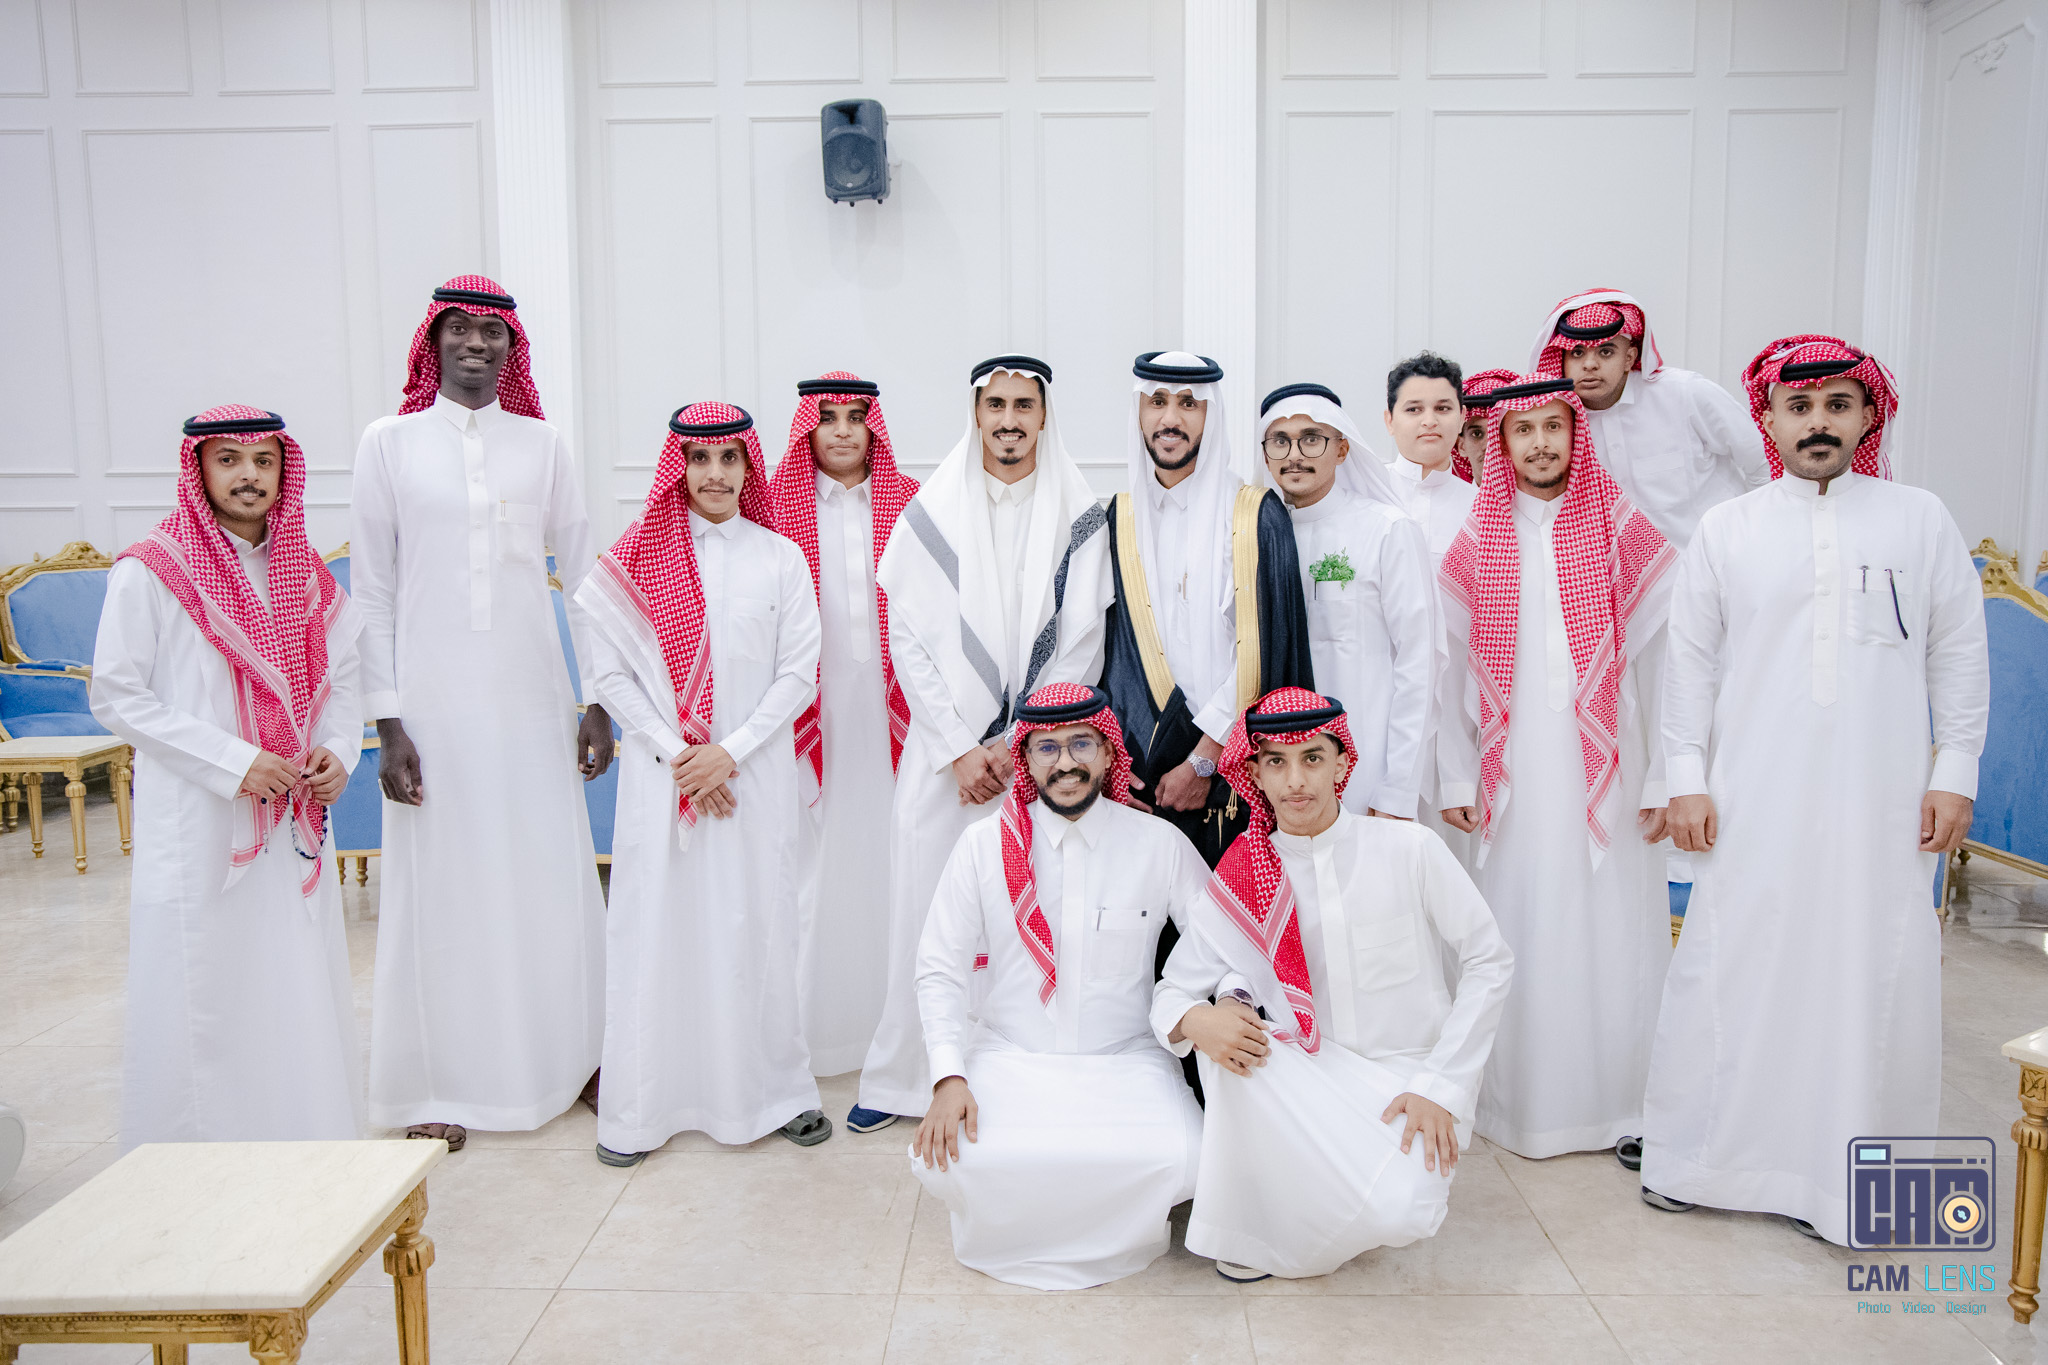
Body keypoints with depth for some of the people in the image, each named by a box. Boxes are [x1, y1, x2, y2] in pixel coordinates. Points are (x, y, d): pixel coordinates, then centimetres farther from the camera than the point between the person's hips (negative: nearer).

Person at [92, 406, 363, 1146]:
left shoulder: (306, 573, 10)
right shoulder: (149, 572, -6)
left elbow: (342, 674, 17)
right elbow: (116, 697, -8)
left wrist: (337, 750, -2)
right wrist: (232, 761, -15)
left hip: (291, 822, 5)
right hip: (196, 827, -5)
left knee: (301, 988, 10)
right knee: (201, 996, 1)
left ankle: (307, 1156, 24)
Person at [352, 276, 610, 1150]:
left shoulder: (543, 444, 7)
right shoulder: (390, 442, 2)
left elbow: (581, 577, 7)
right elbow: (372, 590, 0)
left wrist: (600, 700, 2)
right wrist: (386, 723, -6)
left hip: (532, 695, 2)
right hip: (433, 699, -1)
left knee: (553, 874, 6)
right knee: (441, 881, 3)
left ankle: (572, 1056, 23)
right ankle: (439, 1086, 18)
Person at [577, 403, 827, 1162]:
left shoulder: (780, 559, 3)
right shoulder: (636, 557, 3)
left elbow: (798, 676, 0)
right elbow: (612, 675, 1)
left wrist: (729, 752, -9)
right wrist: (676, 754, -8)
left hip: (752, 775, 0)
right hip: (659, 775, 0)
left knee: (757, 924, 5)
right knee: (655, 926, 3)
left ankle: (775, 1090, 20)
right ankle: (638, 1107, 16)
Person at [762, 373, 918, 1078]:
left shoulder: (908, 502, 7)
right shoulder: (778, 505, 4)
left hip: (889, 705, 1)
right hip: (810, 708, -1)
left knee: (886, 851, 5)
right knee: (815, 855, 2)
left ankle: (891, 1016, 18)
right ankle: (814, 1018, 15)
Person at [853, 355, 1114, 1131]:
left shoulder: (1078, 518, 3)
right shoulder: (931, 513, 4)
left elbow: (1080, 647, 0)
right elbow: (908, 640, 1)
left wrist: (1017, 746, -7)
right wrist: (958, 750, -6)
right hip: (944, 754, 1)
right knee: (926, 909, 3)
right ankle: (902, 1075, 18)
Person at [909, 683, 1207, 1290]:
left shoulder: (1160, 844, 0)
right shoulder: (983, 845, 0)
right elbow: (940, 969, 1)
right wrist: (949, 1077, -12)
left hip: (1125, 1060, 0)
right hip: (1008, 1058, 0)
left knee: (1185, 1161, -27)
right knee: (943, 1159, -27)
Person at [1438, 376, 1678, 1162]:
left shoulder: (1625, 533, 2)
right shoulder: (1474, 542, 6)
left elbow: (1663, 658, 0)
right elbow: (1448, 666, 5)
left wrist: (1662, 778, -4)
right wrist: (1458, 778, 1)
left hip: (1607, 768, -1)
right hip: (1513, 773, 1)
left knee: (1615, 930, 3)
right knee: (1519, 931, 5)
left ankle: (1625, 1107, 20)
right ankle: (1522, 1104, 20)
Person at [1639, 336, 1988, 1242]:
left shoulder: (1922, 521, 7)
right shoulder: (1725, 530, 5)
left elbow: (1960, 653, 8)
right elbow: (1690, 661, 5)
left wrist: (1955, 771, 2)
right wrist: (1685, 780, 0)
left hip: (1883, 805, 1)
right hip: (1753, 802, 0)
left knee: (1875, 975, 4)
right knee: (1733, 967, 2)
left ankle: (1852, 1173, 21)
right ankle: (1698, 1156, 18)